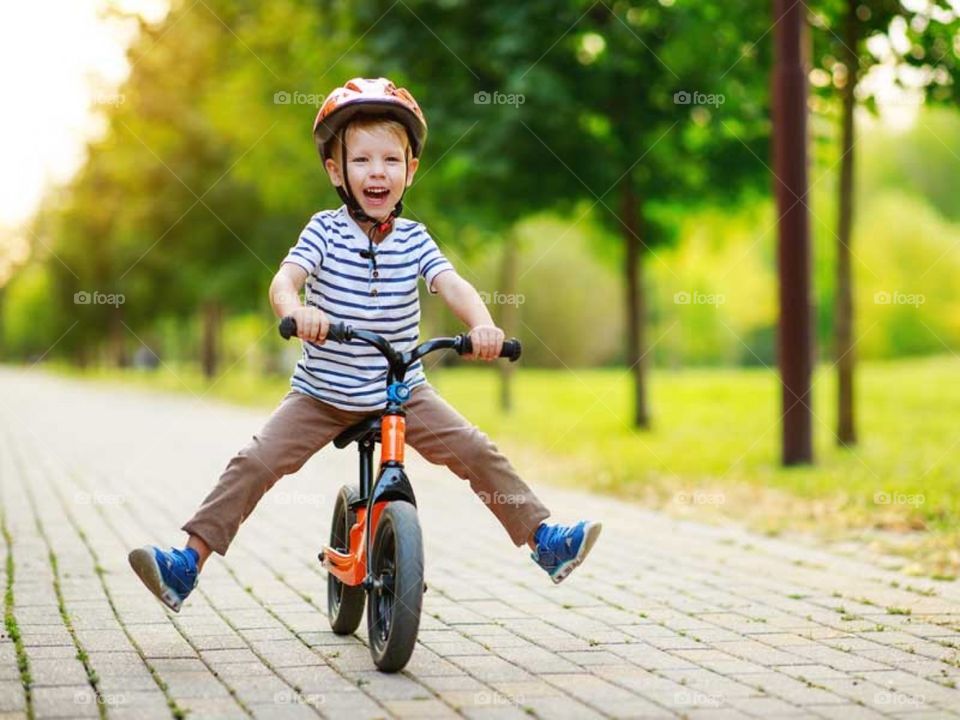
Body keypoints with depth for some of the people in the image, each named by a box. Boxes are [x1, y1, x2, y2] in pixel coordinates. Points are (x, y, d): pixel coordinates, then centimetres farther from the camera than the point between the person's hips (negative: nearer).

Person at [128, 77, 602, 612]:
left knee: (477, 451, -9)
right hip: (322, 394, -1)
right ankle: (190, 560, -8)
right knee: (255, 463, -13)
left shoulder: (414, 240, -1)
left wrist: (483, 325, -37)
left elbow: (454, 286, -15)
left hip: (403, 390, 1)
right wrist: (296, 310, -47)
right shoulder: (325, 231, -7)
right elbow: (285, 279, -22)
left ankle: (543, 538, 3)